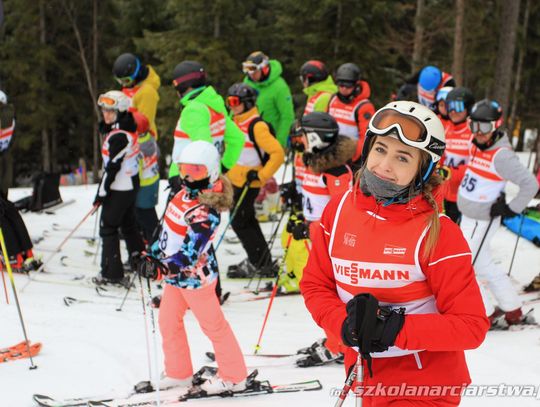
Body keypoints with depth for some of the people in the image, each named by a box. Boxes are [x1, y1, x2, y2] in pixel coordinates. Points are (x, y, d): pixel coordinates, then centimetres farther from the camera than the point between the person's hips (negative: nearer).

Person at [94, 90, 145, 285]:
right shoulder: (129, 129, 5)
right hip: (131, 185, 9)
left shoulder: (118, 136, -23)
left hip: (119, 189, -9)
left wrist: (101, 192, -16)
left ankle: (112, 273, 1)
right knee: (128, 225, 24)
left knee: (108, 228, -1)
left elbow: (112, 167, -22)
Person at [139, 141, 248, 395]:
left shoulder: (206, 212, -27)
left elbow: (189, 253, -31)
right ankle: (178, 373, 32)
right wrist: (153, 254, 13)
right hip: (175, 274, 9)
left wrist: (161, 269, -37)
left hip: (194, 276, -9)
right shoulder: (185, 194, 1)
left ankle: (234, 377, 18)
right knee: (168, 322, 16)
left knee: (213, 325, 4)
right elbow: (169, 230, 13)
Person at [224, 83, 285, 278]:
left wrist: (261, 175, -21)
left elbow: (278, 153, -23)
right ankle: (258, 261, 28)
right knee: (246, 221, 17)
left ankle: (260, 263, 8)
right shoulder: (236, 122, 7)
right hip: (235, 180, 9)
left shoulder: (257, 126, -19)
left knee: (240, 222, -3)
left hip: (248, 183, -9)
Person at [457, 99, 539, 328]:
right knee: (485, 266, 16)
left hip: (481, 222, -9)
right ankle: (514, 313, 26)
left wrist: (512, 209, -17)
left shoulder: (501, 155, -22)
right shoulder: (476, 146, 4)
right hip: (468, 217, 9)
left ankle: (487, 316, 5)